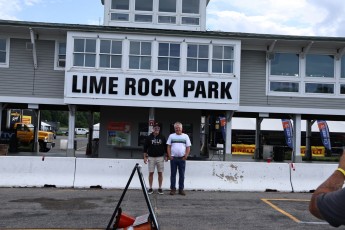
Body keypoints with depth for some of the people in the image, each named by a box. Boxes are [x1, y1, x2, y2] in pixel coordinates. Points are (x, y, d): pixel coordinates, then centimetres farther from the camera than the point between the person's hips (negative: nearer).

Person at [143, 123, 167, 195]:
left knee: (160, 173, 2)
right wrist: (145, 157, -1)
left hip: (160, 157, 1)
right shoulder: (149, 137, 2)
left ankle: (160, 188, 10)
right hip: (151, 157, -1)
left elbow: (165, 147, 10)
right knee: (151, 173, 1)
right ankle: (150, 188, 9)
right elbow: (145, 148, 3)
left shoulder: (162, 138, 5)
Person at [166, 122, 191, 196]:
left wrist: (186, 156, -8)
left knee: (182, 174, 4)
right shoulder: (171, 136, 8)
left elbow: (188, 147, 5)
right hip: (173, 158, 0)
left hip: (182, 158, 0)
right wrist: (169, 156, -6)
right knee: (173, 174, 4)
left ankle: (181, 189, 12)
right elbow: (168, 147, 6)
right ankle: (173, 189, 10)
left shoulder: (185, 136, 7)